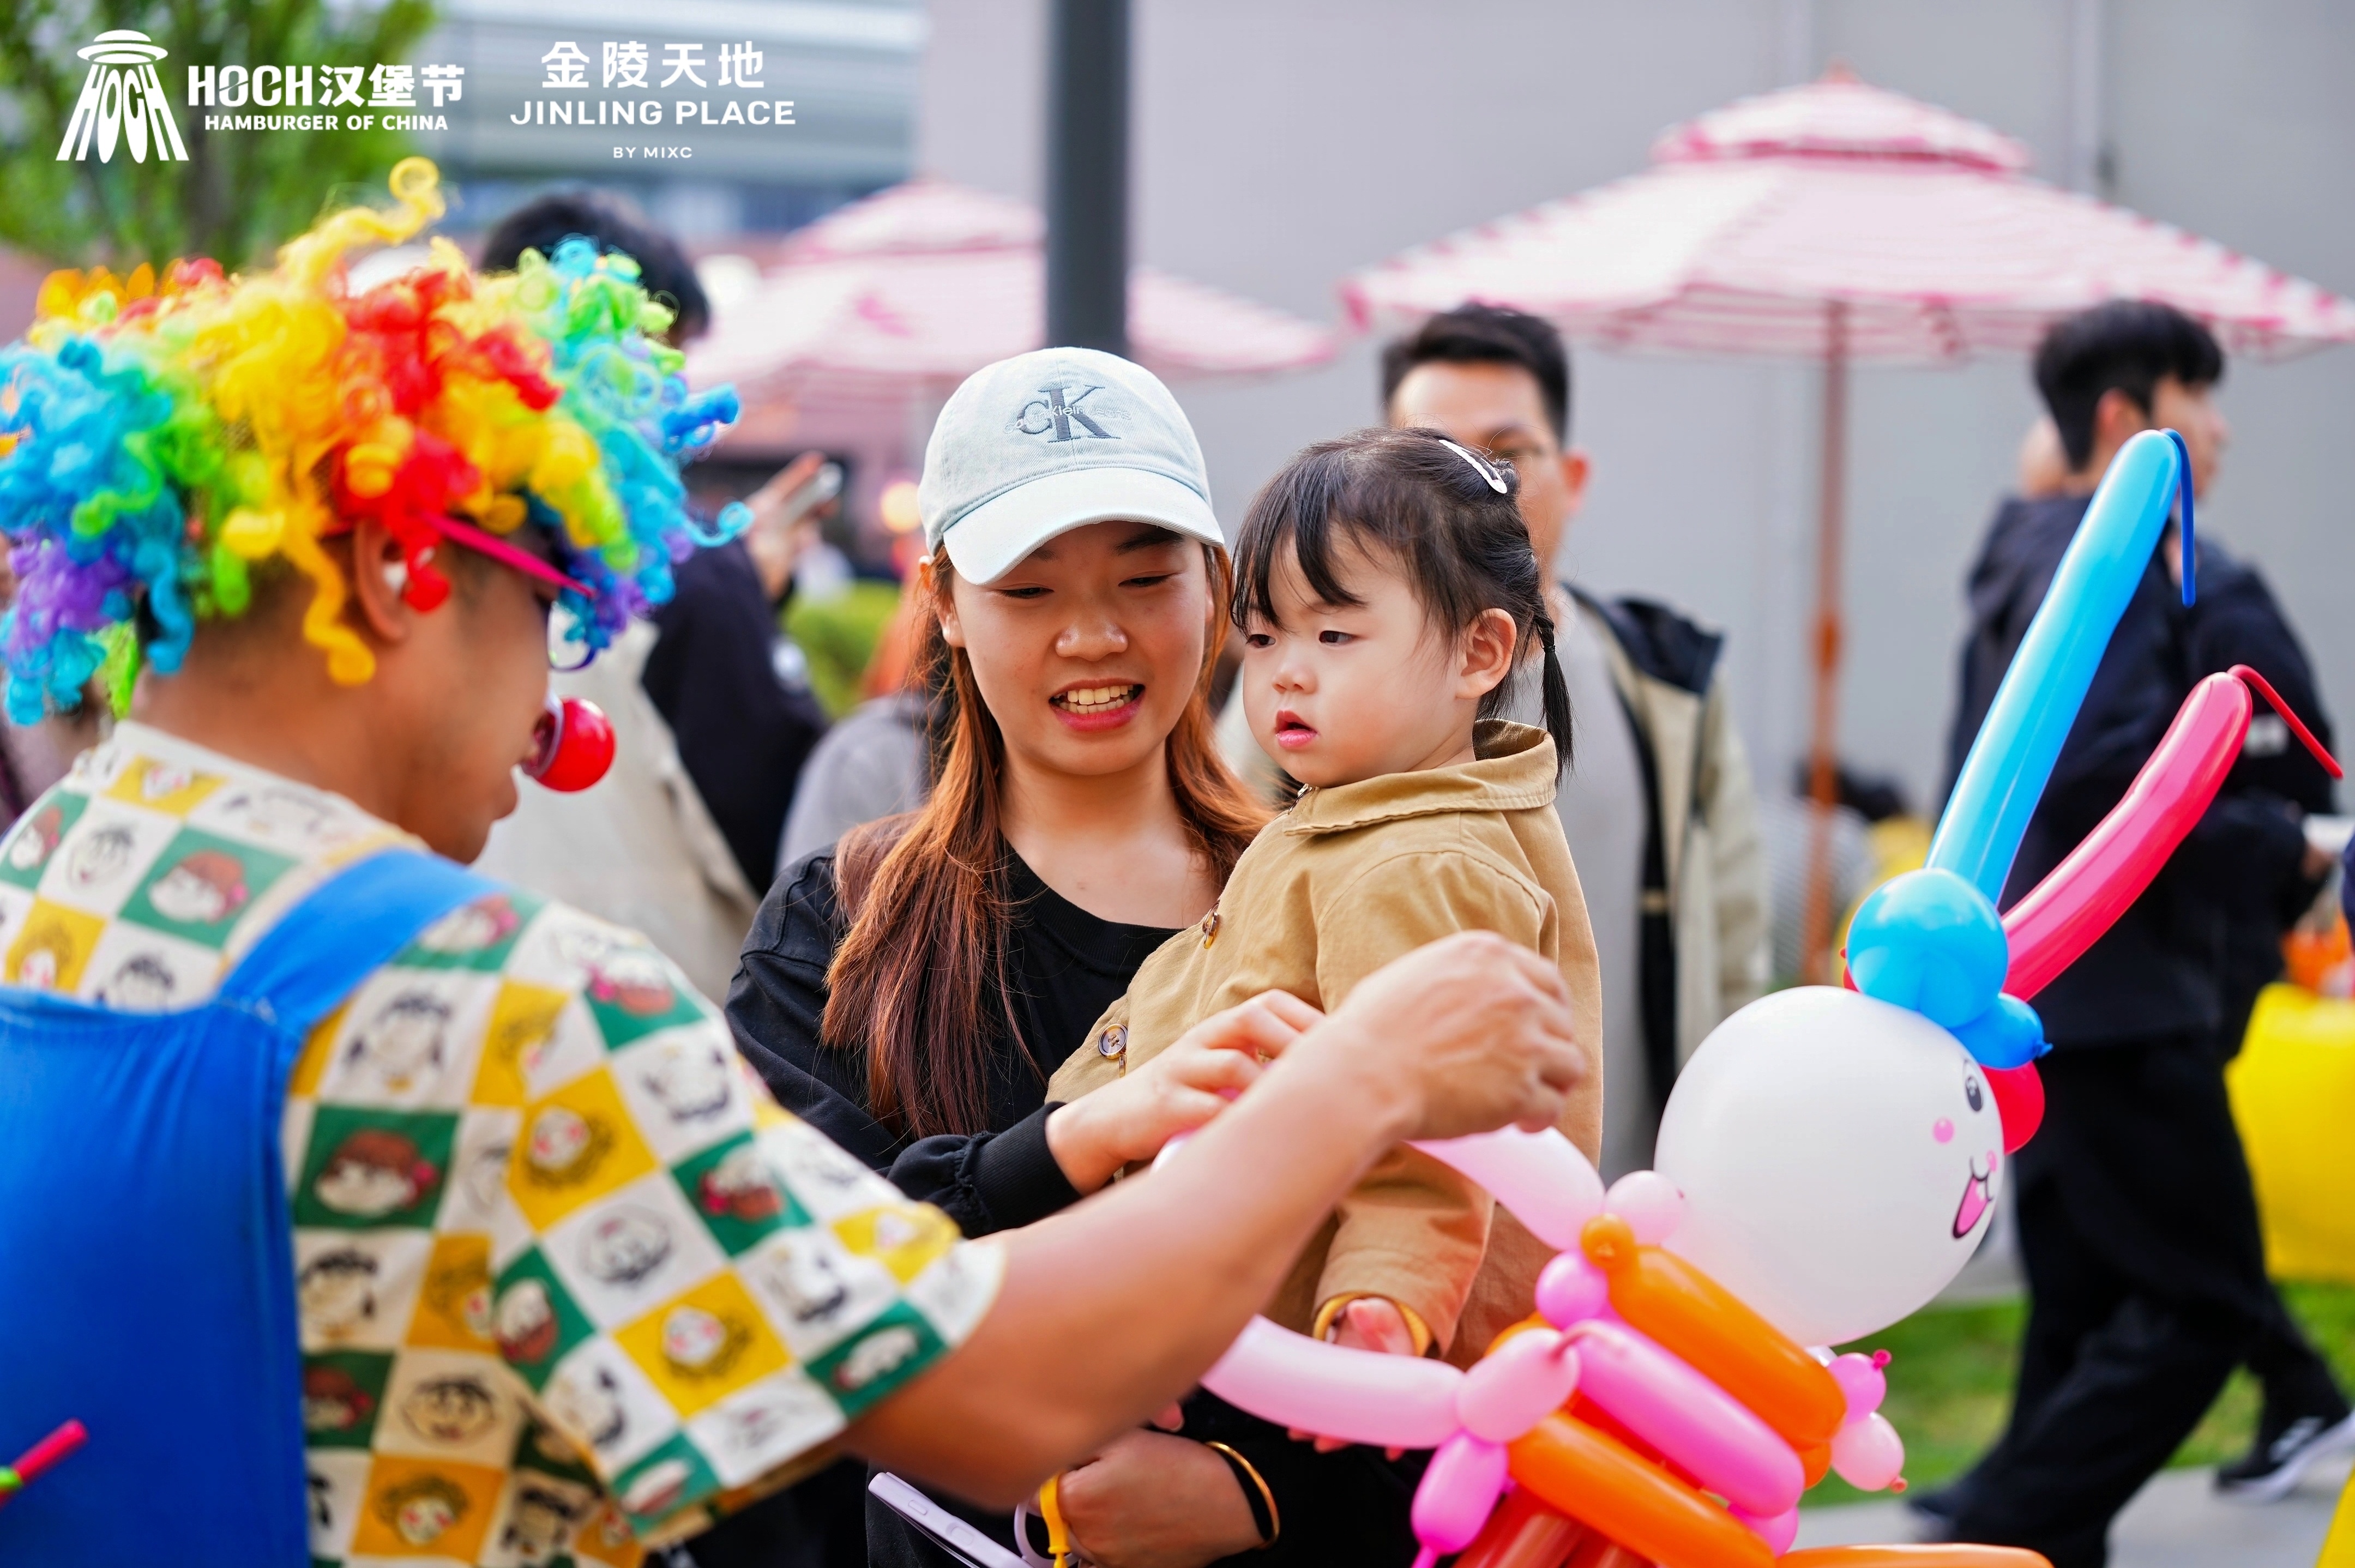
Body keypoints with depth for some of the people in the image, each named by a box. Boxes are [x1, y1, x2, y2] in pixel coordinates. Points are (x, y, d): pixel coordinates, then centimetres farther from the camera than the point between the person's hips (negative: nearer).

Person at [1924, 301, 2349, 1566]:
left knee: (2089, 1308, 13)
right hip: (2116, 994, -10)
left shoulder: (2030, 556, 19)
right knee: (2204, 1302, -7)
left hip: (2029, 988, 10)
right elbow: (2104, 764, -24)